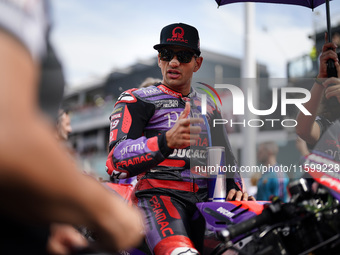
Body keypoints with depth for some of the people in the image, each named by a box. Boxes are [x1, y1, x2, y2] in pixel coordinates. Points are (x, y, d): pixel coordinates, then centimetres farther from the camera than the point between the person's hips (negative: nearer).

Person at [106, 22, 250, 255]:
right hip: (158, 194, -5)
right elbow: (116, 161, -9)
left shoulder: (209, 108, 23)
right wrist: (166, 141, -26)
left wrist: (235, 188, 7)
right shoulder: (135, 100, 4)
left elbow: (225, 155, 29)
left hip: (205, 199, 6)